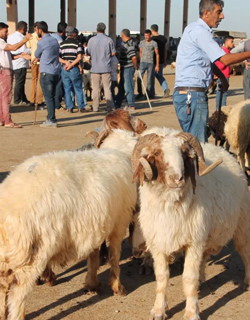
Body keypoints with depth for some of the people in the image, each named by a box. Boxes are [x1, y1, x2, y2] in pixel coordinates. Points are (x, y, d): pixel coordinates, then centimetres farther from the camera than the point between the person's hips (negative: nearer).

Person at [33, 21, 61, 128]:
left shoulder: (41, 42, -11)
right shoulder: (55, 40, 12)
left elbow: (36, 54, 5)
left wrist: (37, 58, 28)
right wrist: (39, 58, 32)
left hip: (46, 72, -7)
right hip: (56, 72, 7)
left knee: (48, 97, -5)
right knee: (52, 96, 13)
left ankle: (52, 121, -6)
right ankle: (50, 118, 18)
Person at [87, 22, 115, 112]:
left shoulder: (91, 40, -3)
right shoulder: (109, 40, -5)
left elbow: (89, 53, 3)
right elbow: (113, 53, -1)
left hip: (95, 67, 1)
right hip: (106, 67, -1)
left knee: (95, 88, 7)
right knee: (107, 88, 5)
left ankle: (95, 107, 7)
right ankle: (109, 107, 4)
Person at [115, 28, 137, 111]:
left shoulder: (129, 44, -20)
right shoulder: (125, 43, 12)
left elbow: (134, 57, -25)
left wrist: (135, 67, -14)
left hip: (128, 68, -10)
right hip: (124, 68, 10)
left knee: (128, 87, -4)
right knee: (121, 87, 16)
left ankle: (131, 105, 3)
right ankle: (117, 105, 24)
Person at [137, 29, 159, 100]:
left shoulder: (154, 43, -2)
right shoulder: (142, 43, 9)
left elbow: (157, 54, -1)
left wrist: (157, 65, -5)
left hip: (151, 63, -3)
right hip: (143, 62, 3)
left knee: (150, 79, 2)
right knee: (139, 78, -6)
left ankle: (150, 94, 12)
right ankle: (140, 93, 4)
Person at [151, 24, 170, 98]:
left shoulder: (151, 39, -13)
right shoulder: (163, 38, 4)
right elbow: (165, 51, 9)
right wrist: (165, 61, 18)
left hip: (153, 61, -5)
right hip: (161, 61, 5)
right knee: (159, 76, 16)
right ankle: (166, 88, -6)